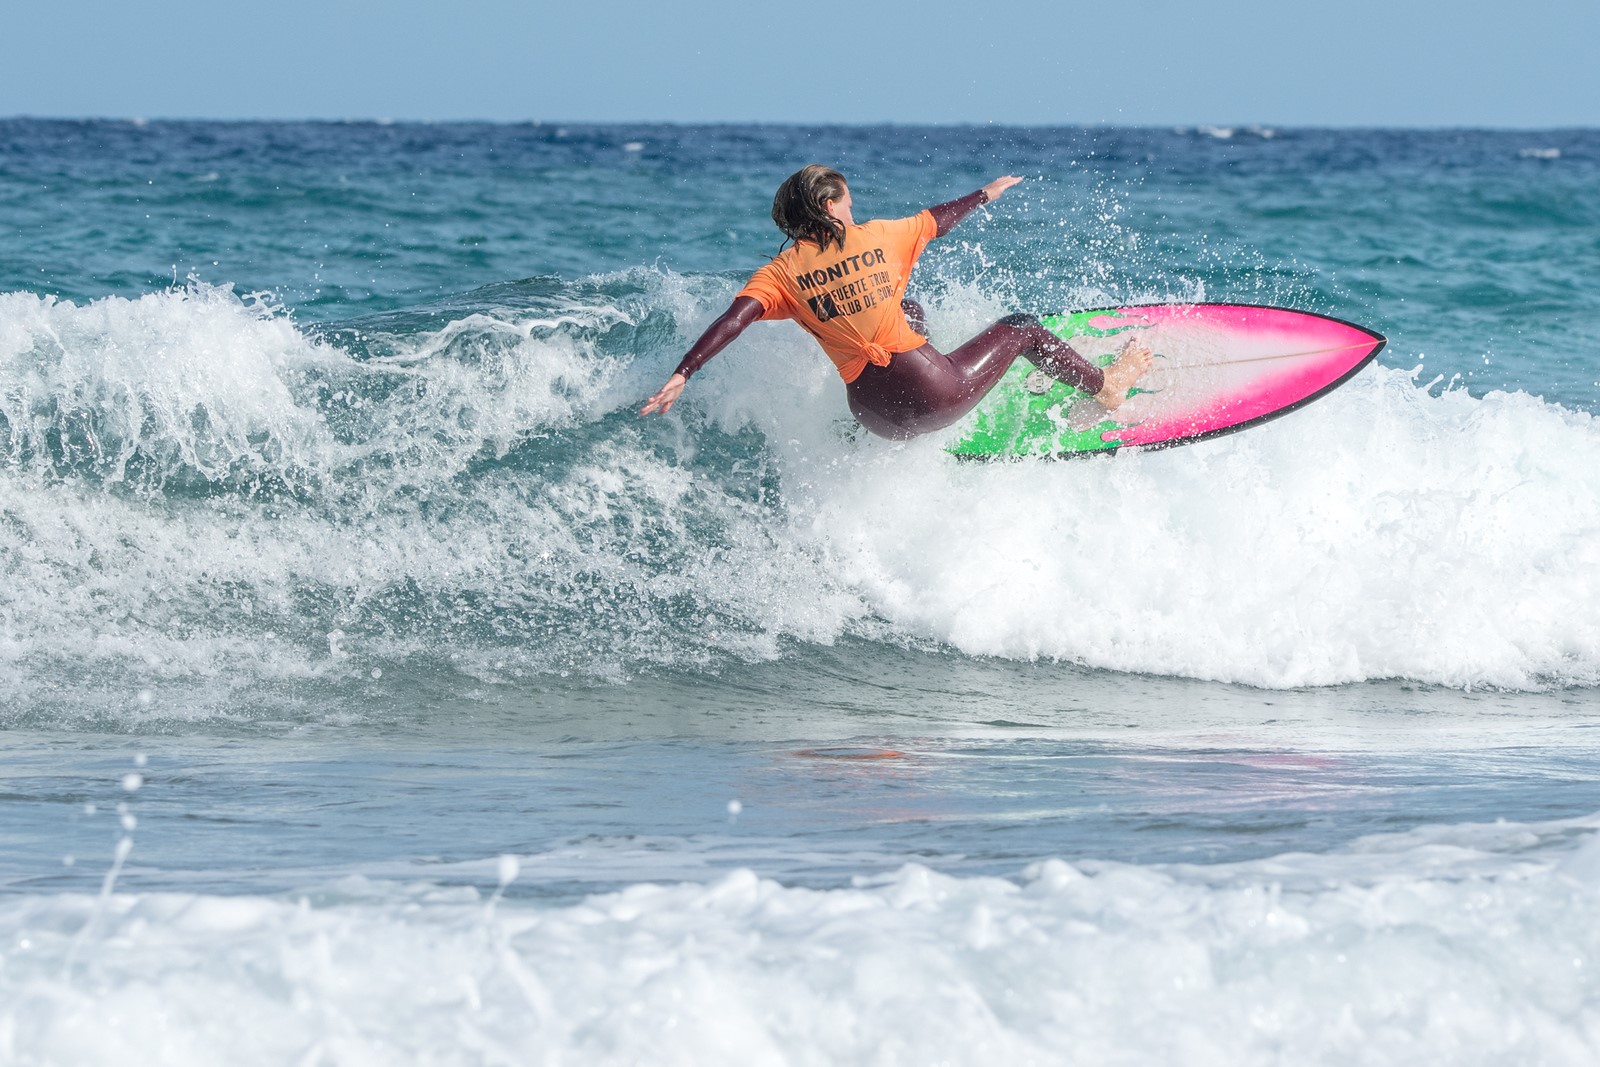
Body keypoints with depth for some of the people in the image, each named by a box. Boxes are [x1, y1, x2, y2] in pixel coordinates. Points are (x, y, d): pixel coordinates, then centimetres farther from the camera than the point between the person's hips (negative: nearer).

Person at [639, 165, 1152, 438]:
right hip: (938, 395, -3)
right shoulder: (876, 237, -2)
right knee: (1020, 327, 25)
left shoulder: (781, 273, -2)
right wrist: (984, 194, 35)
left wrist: (682, 375, -22)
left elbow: (734, 319, -18)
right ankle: (1105, 386, 42)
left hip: (877, 414, 3)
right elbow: (937, 220, 15)